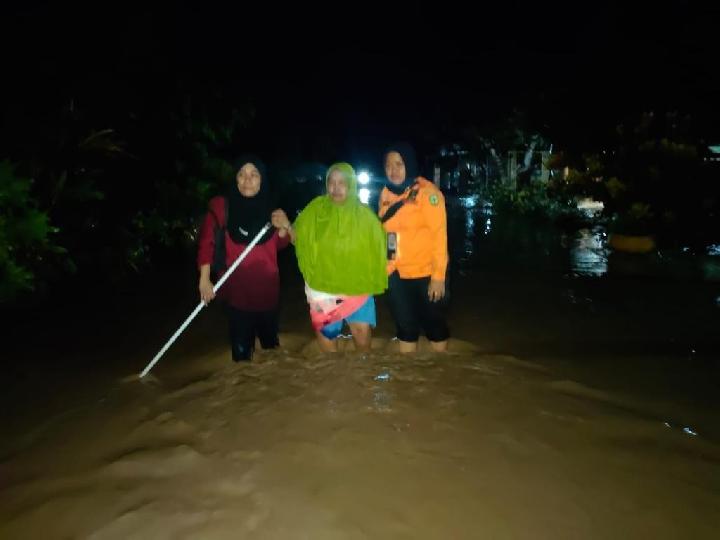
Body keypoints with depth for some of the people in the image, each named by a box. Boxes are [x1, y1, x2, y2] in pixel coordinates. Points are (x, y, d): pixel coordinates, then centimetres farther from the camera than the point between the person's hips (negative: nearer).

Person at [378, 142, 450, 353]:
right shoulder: (385, 194, 6)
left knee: (433, 323, 11)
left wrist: (438, 275, -18)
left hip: (425, 273, -5)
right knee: (405, 325, 17)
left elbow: (439, 234, -15)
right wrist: (383, 267, 10)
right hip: (397, 275, 5)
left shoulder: (427, 191, -11)